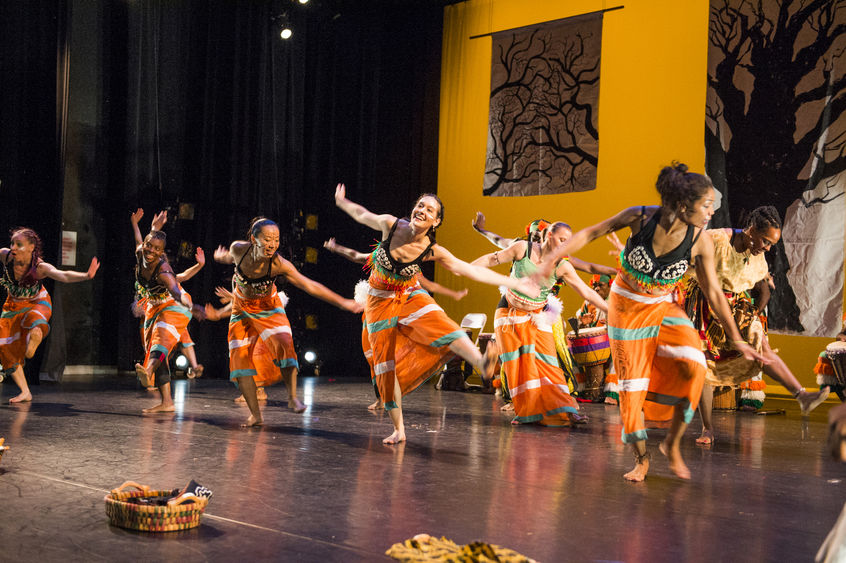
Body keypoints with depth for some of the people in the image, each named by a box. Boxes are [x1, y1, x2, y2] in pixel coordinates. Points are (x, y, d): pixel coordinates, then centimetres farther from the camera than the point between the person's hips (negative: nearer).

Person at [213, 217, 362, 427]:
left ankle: (292, 397, -14)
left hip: (269, 308, -2)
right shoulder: (238, 249, -24)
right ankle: (255, 414, 4)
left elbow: (310, 286, -30)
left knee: (284, 343, -27)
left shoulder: (279, 264, -30)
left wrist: (342, 302, -34)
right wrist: (222, 256, 26)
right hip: (242, 309, 2)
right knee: (239, 357, -5)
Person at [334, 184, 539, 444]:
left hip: (410, 296, -1)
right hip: (380, 301, 1)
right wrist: (342, 202, 23)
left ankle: (481, 362, -61)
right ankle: (398, 430, 6)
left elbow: (471, 270, -14)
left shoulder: (433, 251, -16)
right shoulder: (390, 225, -17)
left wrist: (514, 283, -16)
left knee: (437, 322, -34)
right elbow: (362, 215, 5)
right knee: (385, 363, -3)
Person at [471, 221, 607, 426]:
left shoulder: (562, 267, -8)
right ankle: (527, 412, 3)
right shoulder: (523, 248, -12)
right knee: (516, 364, -3)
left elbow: (587, 292, -5)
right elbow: (492, 259, -5)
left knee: (545, 362, -10)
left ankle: (562, 411, -8)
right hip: (510, 315, -1)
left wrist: (609, 310, -10)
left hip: (537, 318, 1)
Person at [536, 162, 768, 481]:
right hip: (626, 308, -1)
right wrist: (554, 257, -14)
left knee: (692, 366, -23)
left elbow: (714, 293, -8)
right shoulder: (640, 217, -22)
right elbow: (592, 233, -8)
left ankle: (672, 443, -3)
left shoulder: (700, 241, -18)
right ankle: (641, 460, 19)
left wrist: (737, 340, -5)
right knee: (632, 383, 0)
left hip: (664, 308, 1)